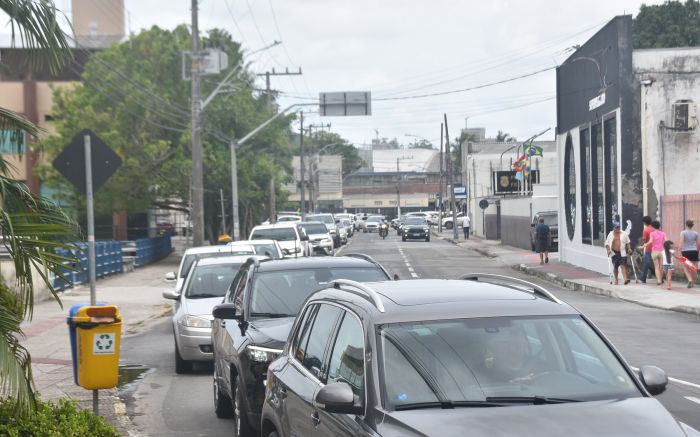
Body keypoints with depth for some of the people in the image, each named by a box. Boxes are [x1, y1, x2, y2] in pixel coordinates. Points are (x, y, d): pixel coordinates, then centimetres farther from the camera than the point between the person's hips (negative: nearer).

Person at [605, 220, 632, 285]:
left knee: (623, 265, -13)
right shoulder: (610, 235, 5)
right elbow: (607, 244, 5)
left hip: (622, 252, -1)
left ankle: (625, 279, -21)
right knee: (615, 266, 7)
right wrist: (608, 250, -9)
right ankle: (616, 280, 18)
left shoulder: (624, 234, 6)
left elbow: (627, 242, 12)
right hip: (614, 253, 1)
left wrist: (629, 248, 0)